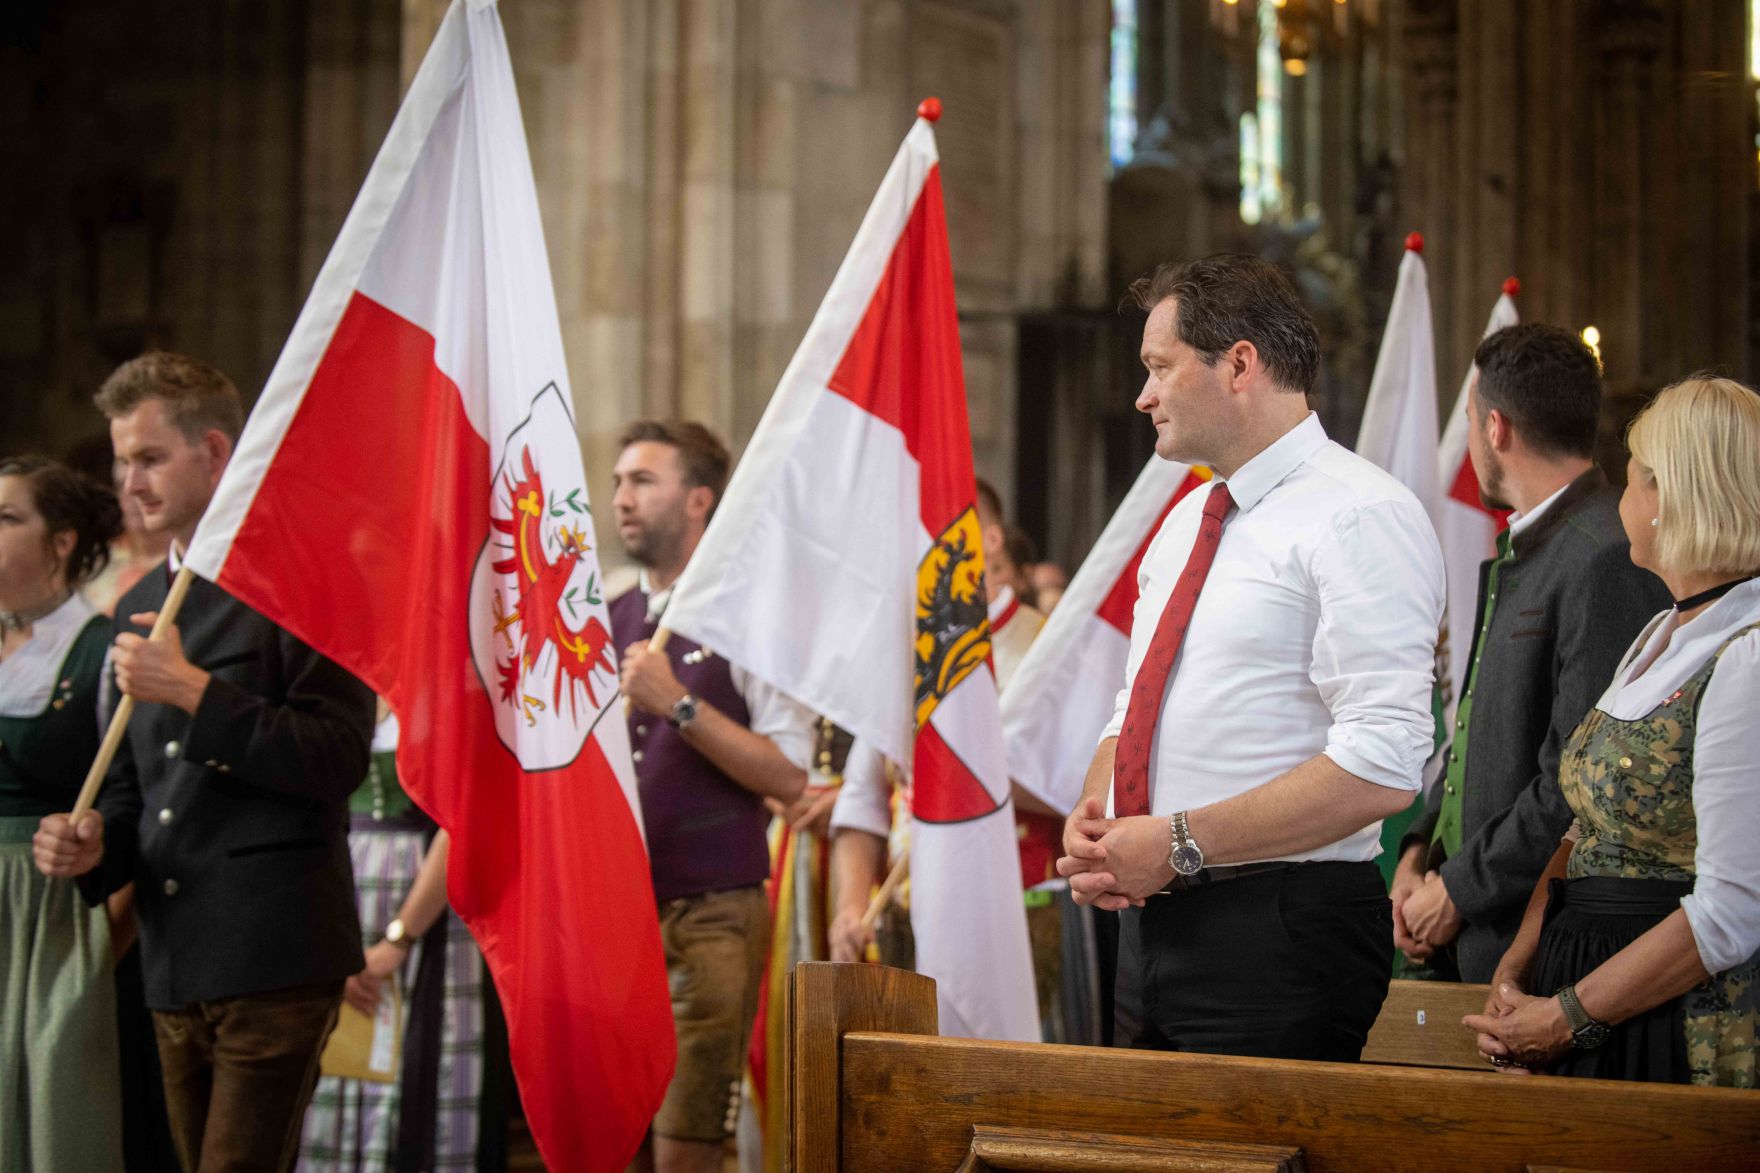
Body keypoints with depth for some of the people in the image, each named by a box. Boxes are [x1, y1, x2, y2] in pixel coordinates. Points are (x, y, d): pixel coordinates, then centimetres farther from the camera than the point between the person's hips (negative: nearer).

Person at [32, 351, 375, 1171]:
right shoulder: (138, 609, 18)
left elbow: (337, 759, -14)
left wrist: (194, 690, -17)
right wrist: (93, 846, 2)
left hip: (276, 958, -7)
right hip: (175, 969, 8)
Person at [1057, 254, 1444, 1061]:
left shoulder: (1359, 516, -11)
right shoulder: (1187, 522, 17)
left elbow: (1381, 768, -21)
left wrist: (1179, 843, -19)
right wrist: (1089, 824, 1)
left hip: (1277, 933, -8)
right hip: (1151, 923, 8)